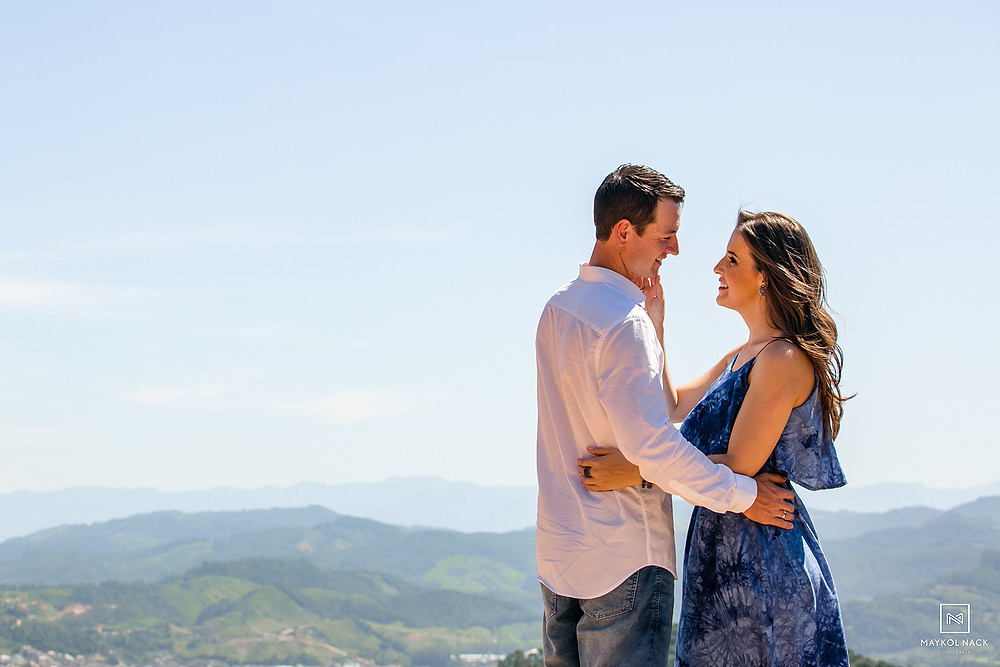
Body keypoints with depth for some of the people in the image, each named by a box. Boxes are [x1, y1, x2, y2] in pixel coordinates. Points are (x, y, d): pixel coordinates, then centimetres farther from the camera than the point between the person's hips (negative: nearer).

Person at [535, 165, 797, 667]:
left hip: (559, 550, 9)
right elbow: (650, 444, -24)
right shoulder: (625, 323, -19)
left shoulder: (557, 309, 10)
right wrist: (743, 494, -16)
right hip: (625, 558, -9)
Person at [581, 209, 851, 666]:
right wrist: (654, 327, 16)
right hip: (724, 547, 10)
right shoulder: (743, 356, 14)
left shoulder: (783, 359, -16)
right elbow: (675, 406, 22)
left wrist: (638, 471, -19)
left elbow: (740, 466, -19)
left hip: (762, 555, -10)